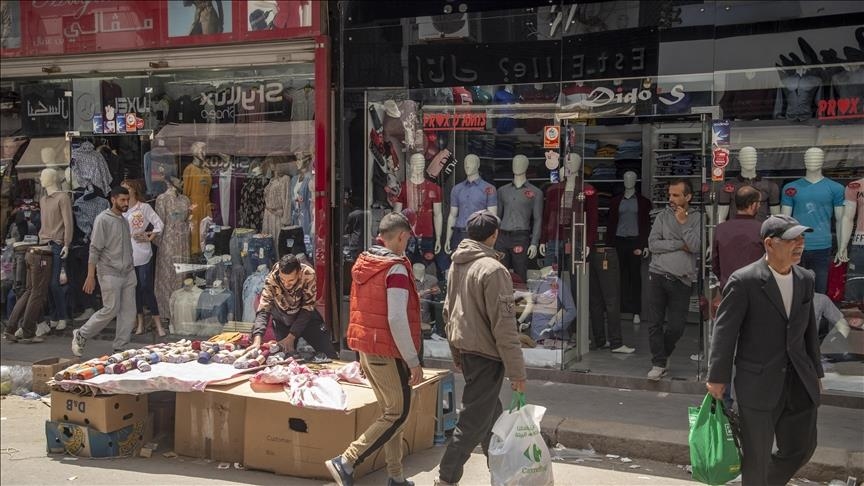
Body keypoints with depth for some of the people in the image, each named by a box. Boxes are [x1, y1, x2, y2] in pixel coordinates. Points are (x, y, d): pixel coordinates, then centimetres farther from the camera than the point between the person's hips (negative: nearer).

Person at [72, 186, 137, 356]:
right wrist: (90, 276, -15)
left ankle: (121, 349, 9)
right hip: (110, 273, -7)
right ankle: (81, 335, 11)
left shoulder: (124, 221, 15)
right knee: (110, 310, -7)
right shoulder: (103, 219, -8)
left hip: (128, 273, 7)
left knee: (128, 311, 2)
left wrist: (131, 269, 14)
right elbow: (94, 249, -11)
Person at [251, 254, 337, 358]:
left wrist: (291, 337, -28)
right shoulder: (272, 280, -29)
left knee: (329, 354, -2)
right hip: (282, 321, 0)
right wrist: (257, 340, -46)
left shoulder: (308, 275, -30)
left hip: (307, 317, 0)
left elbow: (307, 308, -24)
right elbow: (263, 311, -31)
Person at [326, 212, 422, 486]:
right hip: (387, 352, -9)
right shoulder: (396, 268, -17)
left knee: (390, 411, 15)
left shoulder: (363, 263, 9)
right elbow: (397, 320, -22)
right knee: (398, 414, 0)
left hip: (365, 347, 9)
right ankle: (346, 463, -7)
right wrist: (413, 361, -18)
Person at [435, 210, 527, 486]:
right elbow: (504, 325, -20)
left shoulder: (457, 264, 8)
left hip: (465, 349, 9)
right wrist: (516, 370, -16)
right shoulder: (493, 269, -19)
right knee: (474, 421, -1)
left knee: (490, 412, 21)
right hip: (486, 353, -9)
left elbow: (448, 311, 16)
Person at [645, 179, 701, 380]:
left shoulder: (697, 218, 2)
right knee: (654, 323, 0)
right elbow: (653, 244, -3)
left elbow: (696, 246, -11)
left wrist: (683, 223, -10)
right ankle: (659, 363, 10)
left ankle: (663, 354, 27)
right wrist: (680, 245, -7)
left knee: (677, 326, 1)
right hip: (658, 275, 1)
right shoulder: (663, 216, 7)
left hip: (682, 279, -1)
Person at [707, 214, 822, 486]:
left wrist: (816, 372, 17)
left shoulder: (806, 280, 5)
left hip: (800, 383, 6)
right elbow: (724, 332, -10)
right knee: (758, 456, 7)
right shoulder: (744, 281, -14)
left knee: (801, 448, 14)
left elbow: (810, 330, 14)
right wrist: (717, 378, -8)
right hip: (759, 384, -6)